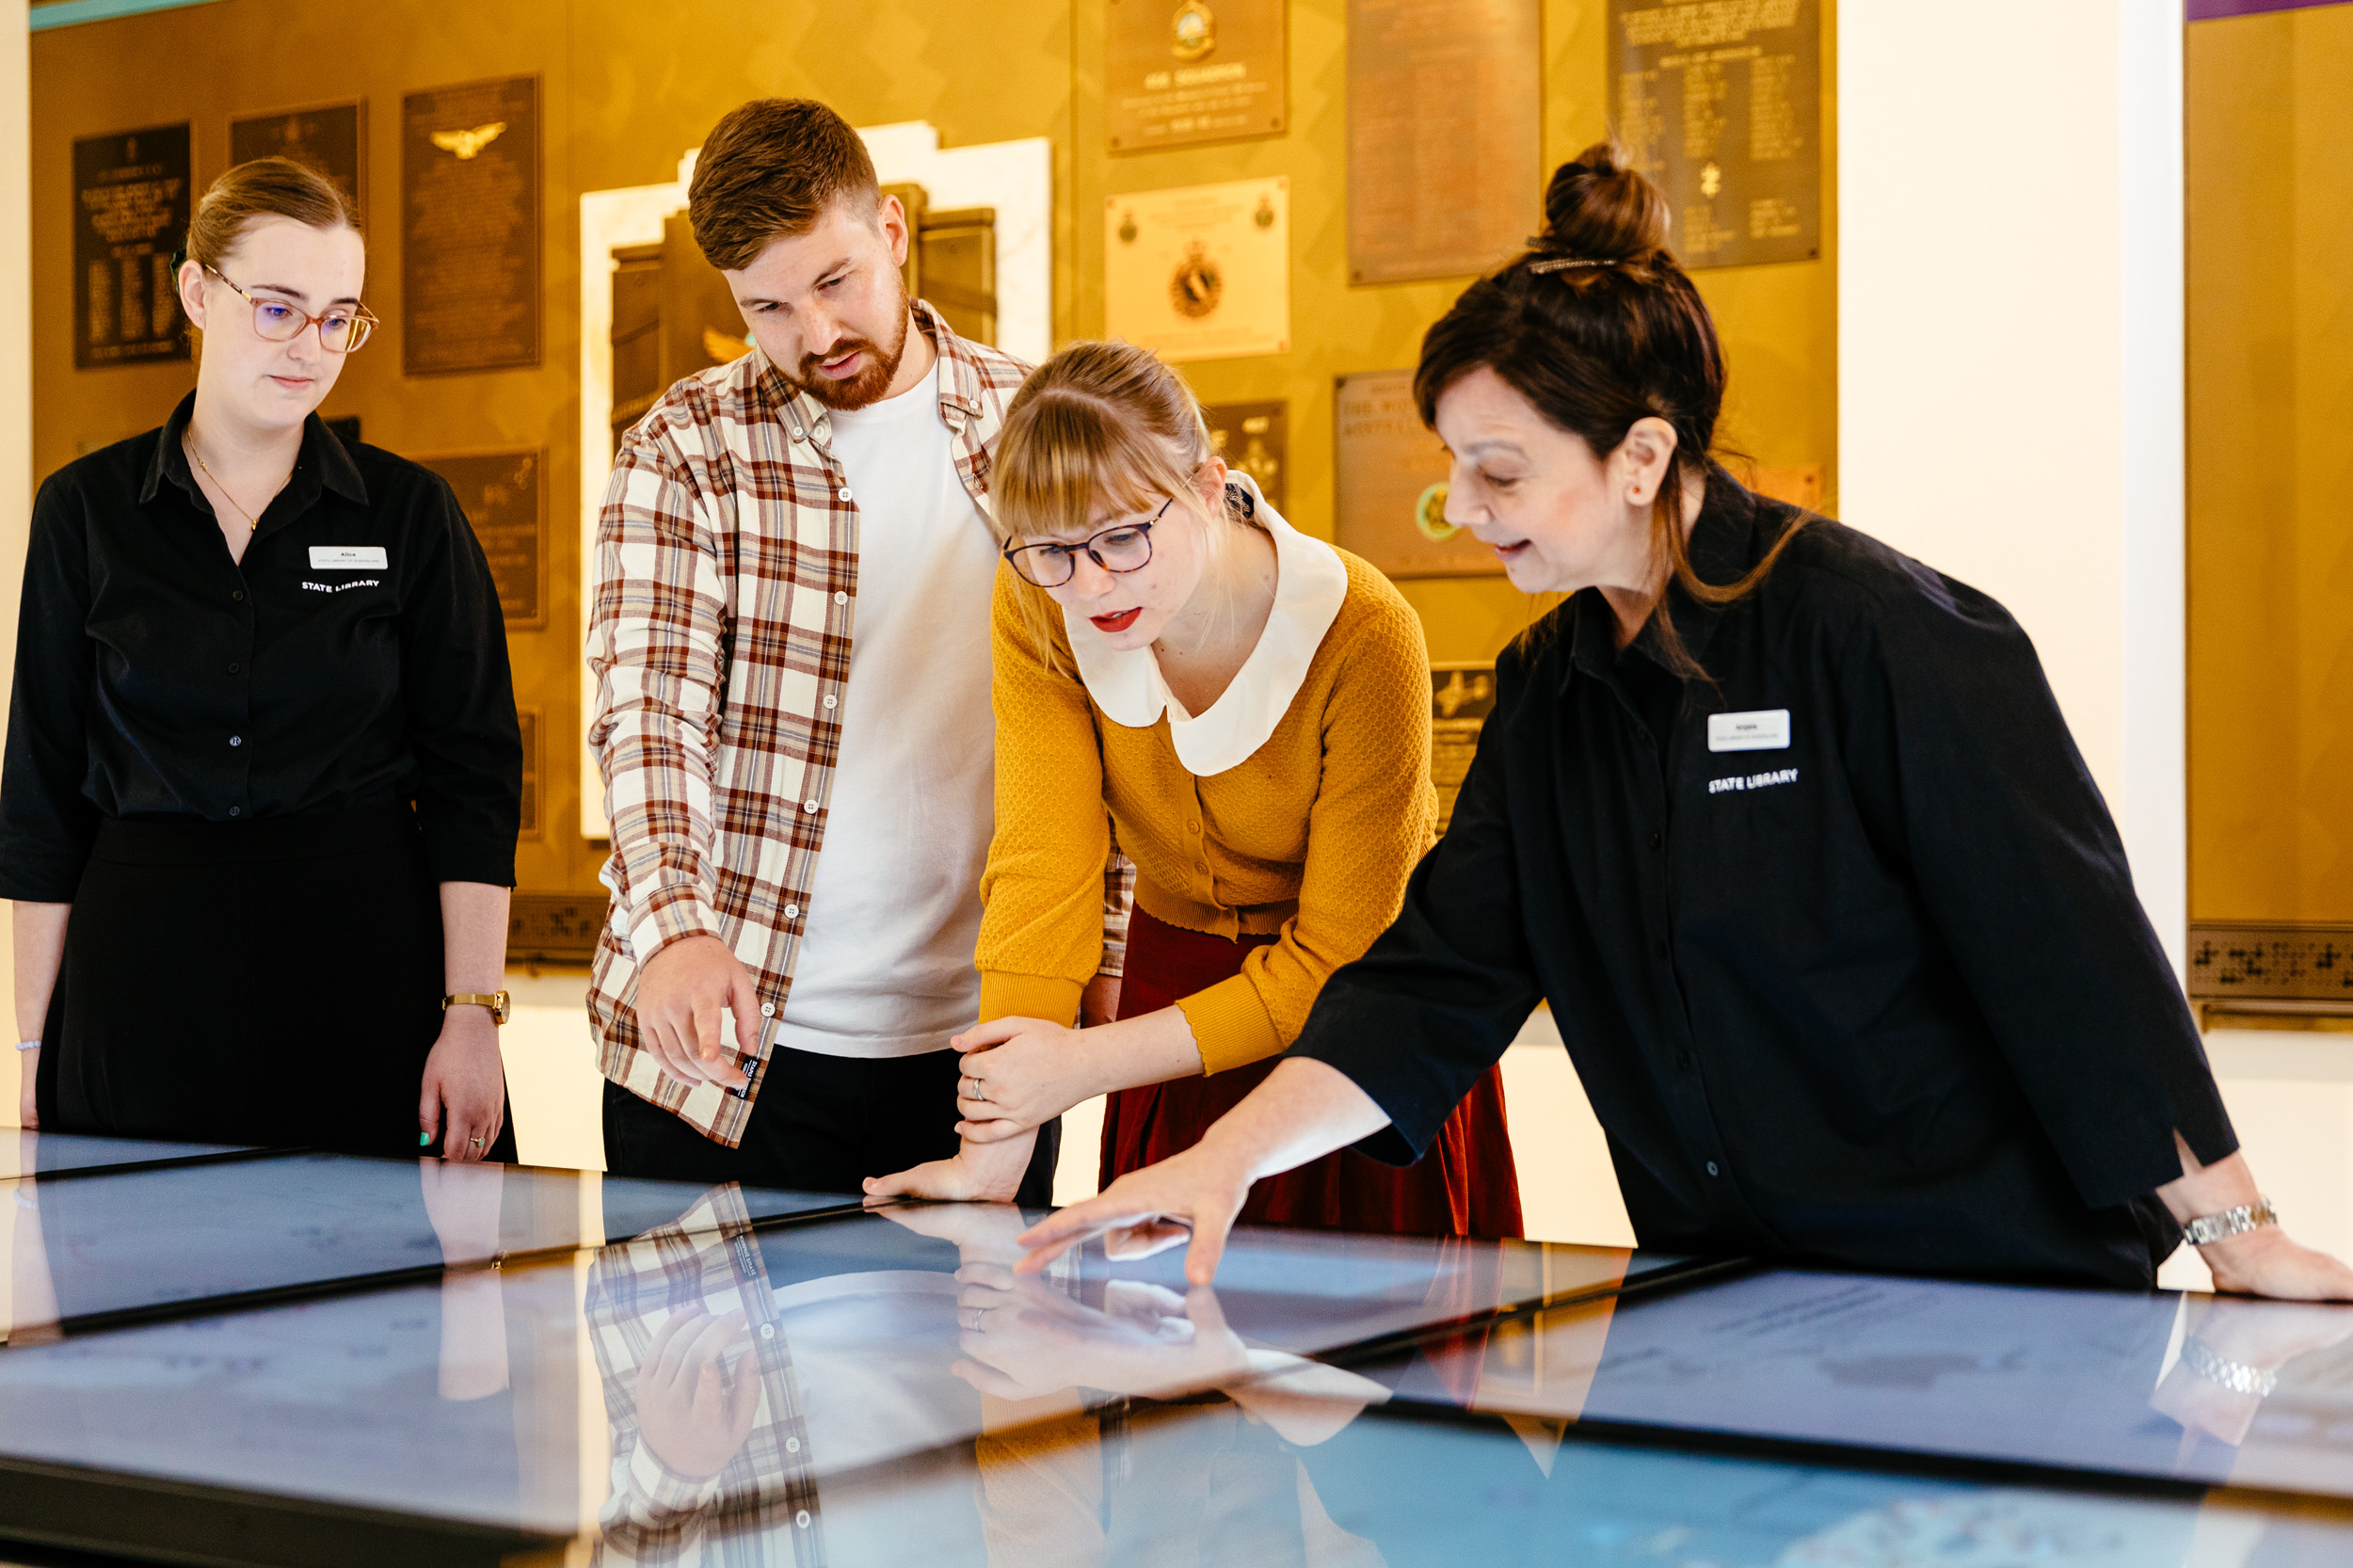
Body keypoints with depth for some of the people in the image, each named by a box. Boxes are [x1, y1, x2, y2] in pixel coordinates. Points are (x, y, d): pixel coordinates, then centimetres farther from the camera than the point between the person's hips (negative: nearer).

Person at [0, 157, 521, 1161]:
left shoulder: (412, 513, 3)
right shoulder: (85, 511, 5)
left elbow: (473, 778, 1)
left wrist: (472, 1016, -8)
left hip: (368, 965, 0)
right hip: (143, 978, 1)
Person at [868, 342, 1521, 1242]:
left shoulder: (1365, 636, -27)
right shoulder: (1037, 606, -16)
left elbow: (1337, 959, -23)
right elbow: (1043, 865, -22)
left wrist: (1089, 1063, -30)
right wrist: (992, 1157, -31)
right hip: (1176, 980, 3)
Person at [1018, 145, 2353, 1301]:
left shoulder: (1879, 630, -16)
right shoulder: (1549, 690, 5)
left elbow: (2071, 943, -15)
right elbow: (1433, 980, 3)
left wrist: (2235, 1233, -12)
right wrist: (1227, 1162, -9)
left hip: (1999, 1286, -5)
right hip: (1728, 1308, 6)